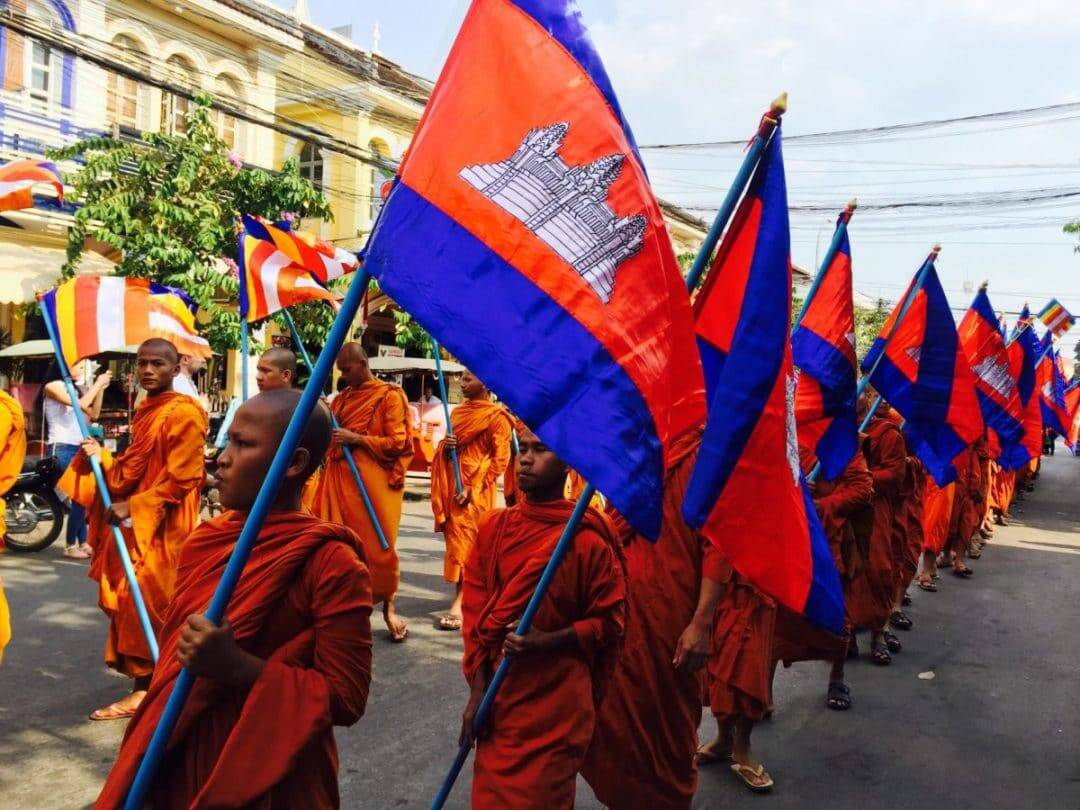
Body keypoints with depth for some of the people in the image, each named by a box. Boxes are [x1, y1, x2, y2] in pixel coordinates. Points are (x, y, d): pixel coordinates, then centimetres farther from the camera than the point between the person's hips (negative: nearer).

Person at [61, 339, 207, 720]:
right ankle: (147, 685, 25)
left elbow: (181, 478, -19)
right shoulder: (144, 411, 15)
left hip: (161, 527, -9)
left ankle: (145, 689, 1)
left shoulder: (184, 413, -14)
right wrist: (100, 456, 4)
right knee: (129, 601, 13)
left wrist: (134, 506, -19)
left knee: (143, 602, -8)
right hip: (134, 522, 9)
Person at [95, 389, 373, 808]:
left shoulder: (331, 564, -19)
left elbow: (346, 699, -18)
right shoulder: (203, 541, 0)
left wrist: (237, 666, -27)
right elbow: (172, 656, 12)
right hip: (180, 766, 6)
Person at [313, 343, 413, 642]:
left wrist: (356, 439, -16)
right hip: (339, 478, 6)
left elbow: (397, 443, -9)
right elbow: (330, 436, 25)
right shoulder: (342, 397, 15)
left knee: (377, 544, 0)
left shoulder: (390, 396, -4)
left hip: (372, 482, -6)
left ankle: (388, 606, 13)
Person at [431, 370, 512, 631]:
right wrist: (445, 446, -3)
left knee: (466, 542, -10)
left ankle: (460, 604, -10)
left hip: (475, 489, -7)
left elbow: (500, 458, -11)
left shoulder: (496, 416, -7)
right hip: (452, 485, 7)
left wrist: (472, 488, -17)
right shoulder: (458, 412, 14)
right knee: (456, 539, 9)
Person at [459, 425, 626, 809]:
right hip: (498, 696, 4)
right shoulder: (493, 527, 1)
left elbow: (609, 621, -6)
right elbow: (475, 615, 3)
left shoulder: (587, 539, -12)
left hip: (557, 702, -4)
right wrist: (477, 691, -2)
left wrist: (547, 643, -20)